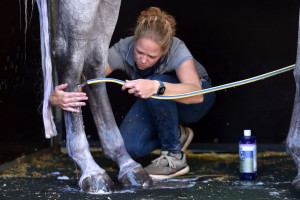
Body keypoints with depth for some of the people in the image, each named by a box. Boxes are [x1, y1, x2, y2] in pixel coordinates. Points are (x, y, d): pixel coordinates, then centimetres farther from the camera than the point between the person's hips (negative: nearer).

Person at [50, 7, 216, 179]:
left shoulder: (177, 50, -36)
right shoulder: (122, 50, -29)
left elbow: (196, 94, -52)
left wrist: (156, 86, -68)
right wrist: (56, 97, -56)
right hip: (156, 105, 4)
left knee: (157, 92, -36)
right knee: (130, 146, -22)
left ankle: (175, 157, -18)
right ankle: (178, 136, 7)